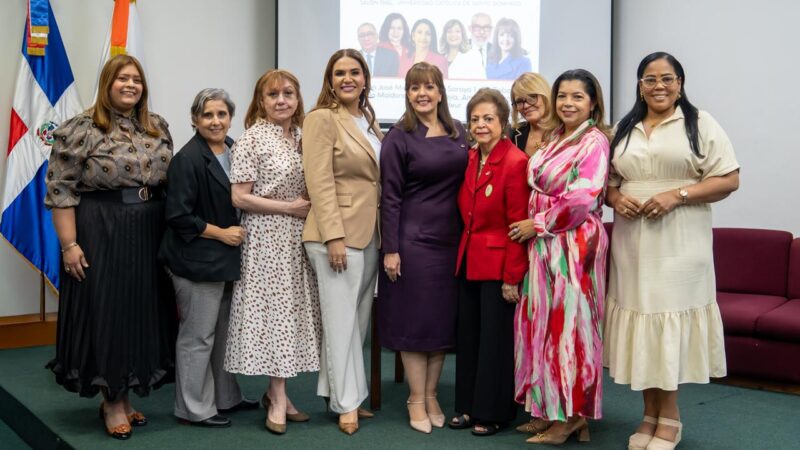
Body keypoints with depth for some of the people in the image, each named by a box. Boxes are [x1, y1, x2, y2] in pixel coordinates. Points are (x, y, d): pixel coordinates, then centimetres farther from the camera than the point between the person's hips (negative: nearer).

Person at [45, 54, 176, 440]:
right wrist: (69, 245, -15)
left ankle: (123, 396, 25)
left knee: (141, 312, 10)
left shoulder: (157, 127, 9)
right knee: (106, 312, 2)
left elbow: (171, 181, 15)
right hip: (100, 234, -5)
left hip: (149, 236, 6)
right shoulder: (80, 130, -8)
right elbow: (60, 191, -10)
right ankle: (112, 402, 15)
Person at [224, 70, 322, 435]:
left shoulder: (302, 137, 11)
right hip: (267, 239, -6)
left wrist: (312, 207, -1)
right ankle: (278, 397, 8)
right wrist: (290, 207, -14)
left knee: (292, 311, 8)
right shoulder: (251, 139, -8)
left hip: (298, 238, 6)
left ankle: (277, 392, 19)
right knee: (273, 310, -2)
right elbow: (239, 198, -13)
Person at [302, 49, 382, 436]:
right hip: (338, 233, -7)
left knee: (359, 320, 12)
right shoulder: (322, 119, -8)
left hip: (370, 234, 8)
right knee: (341, 321, 0)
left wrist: (384, 234, 12)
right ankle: (346, 402, 11)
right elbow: (320, 183, -15)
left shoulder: (370, 120, 15)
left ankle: (338, 391, 23)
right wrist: (334, 236, -21)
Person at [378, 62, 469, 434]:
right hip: (413, 239, -5)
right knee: (414, 316, 2)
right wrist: (390, 249, -12)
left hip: (450, 239, 5)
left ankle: (431, 394, 22)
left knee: (444, 316, 9)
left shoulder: (458, 133, 9)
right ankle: (416, 399, 14)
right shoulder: (399, 136, -5)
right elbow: (390, 196, -8)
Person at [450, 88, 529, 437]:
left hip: (498, 265, -7)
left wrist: (512, 277, -17)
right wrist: (462, 255, 7)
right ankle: (468, 406, 27)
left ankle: (493, 412, 18)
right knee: (467, 336, 14)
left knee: (494, 338, 4)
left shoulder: (515, 162, -15)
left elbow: (518, 226, -16)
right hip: (468, 261, 7)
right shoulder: (469, 159, 8)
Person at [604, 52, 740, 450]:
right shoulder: (623, 130, 14)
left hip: (678, 244, -4)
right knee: (641, 319, 4)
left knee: (670, 320, -4)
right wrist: (616, 198, -5)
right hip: (632, 242, 4)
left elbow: (728, 179, -5)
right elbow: (608, 180, 18)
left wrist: (676, 195, -16)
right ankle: (651, 413, 17)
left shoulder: (700, 124, 1)